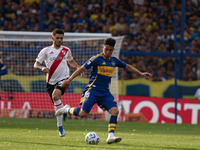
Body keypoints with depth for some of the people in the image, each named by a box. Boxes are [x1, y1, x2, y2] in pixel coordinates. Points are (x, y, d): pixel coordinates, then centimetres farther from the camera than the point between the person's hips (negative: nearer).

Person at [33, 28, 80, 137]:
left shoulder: (66, 50, 10)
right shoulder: (46, 50, 3)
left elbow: (71, 61, 29)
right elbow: (36, 64, 1)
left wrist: (78, 67, 9)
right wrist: (42, 68, -21)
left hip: (63, 79, -2)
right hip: (51, 81, 2)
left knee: (55, 96, -29)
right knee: (56, 103, 4)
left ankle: (60, 125, -19)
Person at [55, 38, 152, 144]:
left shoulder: (114, 60, 11)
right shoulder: (96, 59, -8)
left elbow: (127, 67, 26)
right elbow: (82, 68, -10)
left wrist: (141, 74, 24)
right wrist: (69, 80, -16)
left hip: (105, 92, 5)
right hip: (92, 90, -5)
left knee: (115, 110, -16)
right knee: (83, 114, -15)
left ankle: (110, 136, -19)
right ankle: (67, 109, 15)